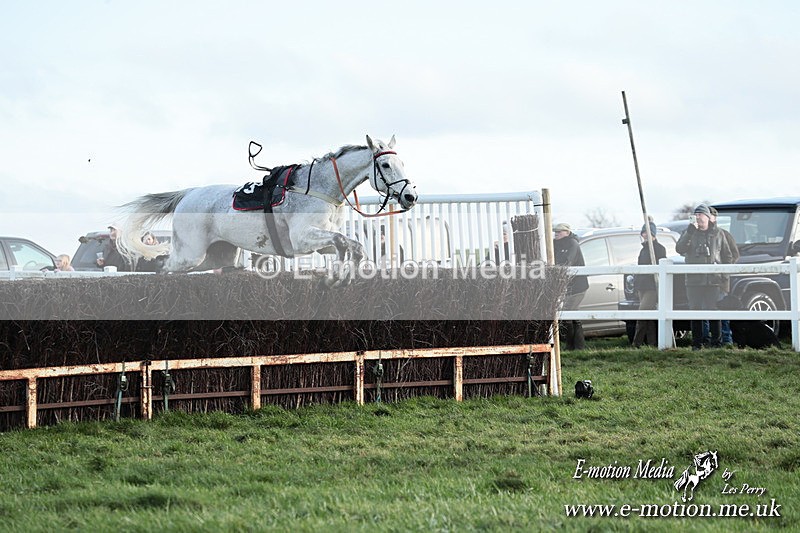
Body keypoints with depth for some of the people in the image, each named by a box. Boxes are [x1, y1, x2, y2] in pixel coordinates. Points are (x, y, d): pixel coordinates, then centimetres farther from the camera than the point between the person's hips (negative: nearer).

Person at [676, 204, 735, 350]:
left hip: (713, 280, -1)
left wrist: (724, 275, 2)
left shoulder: (717, 234, 8)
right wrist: (690, 232, -16)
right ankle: (696, 343, 8)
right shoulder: (690, 233, 8)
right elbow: (679, 249, -9)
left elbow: (728, 256, 13)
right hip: (694, 280, 1)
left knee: (713, 312, -3)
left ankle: (716, 342, 2)